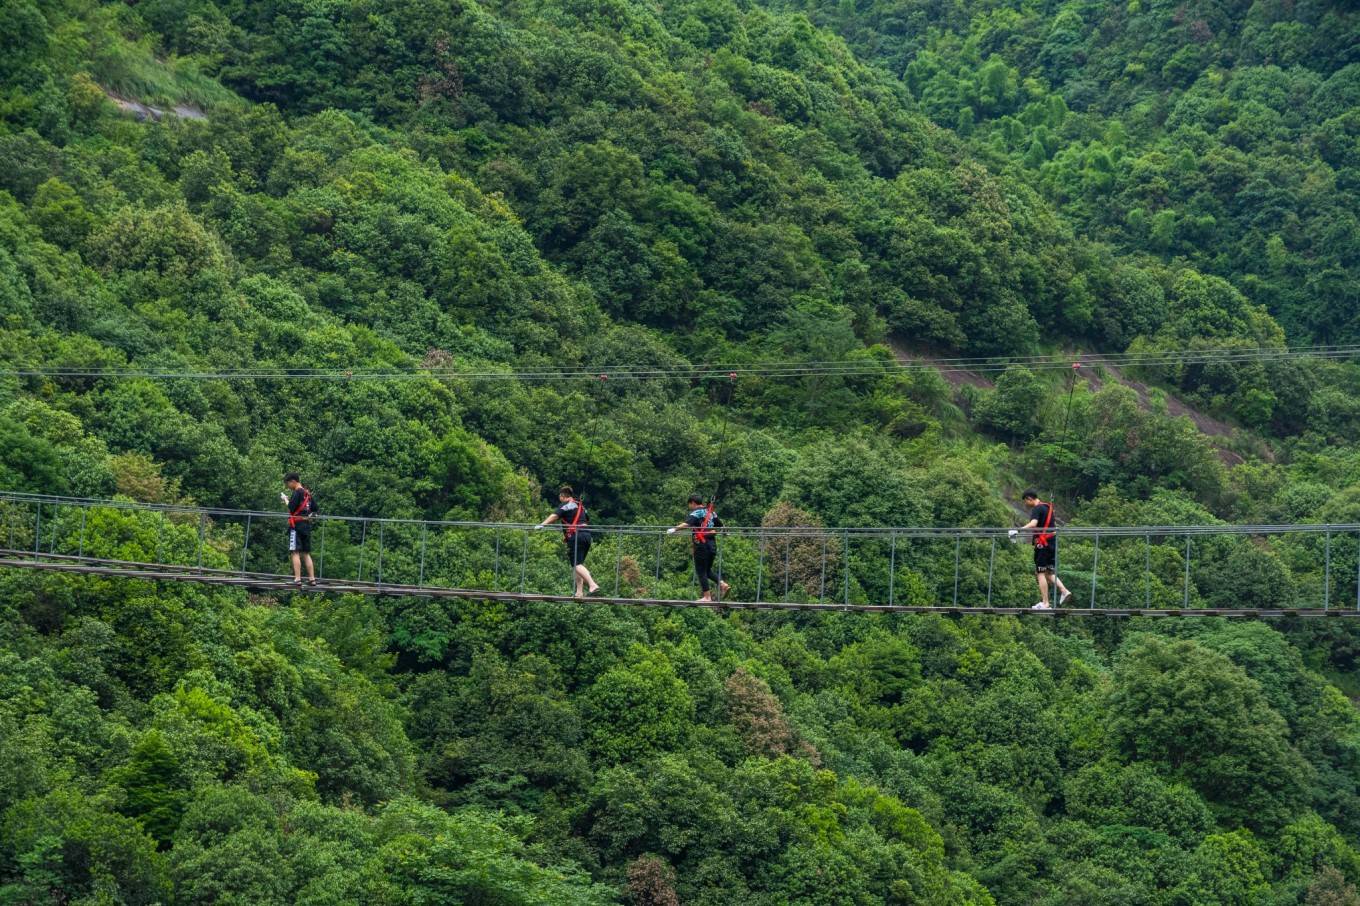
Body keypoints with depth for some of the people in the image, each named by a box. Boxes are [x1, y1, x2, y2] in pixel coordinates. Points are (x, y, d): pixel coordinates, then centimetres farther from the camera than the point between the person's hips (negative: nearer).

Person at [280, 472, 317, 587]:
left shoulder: (297, 492, -10)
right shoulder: (307, 493, 14)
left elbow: (291, 508, -16)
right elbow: (314, 508, 18)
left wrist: (285, 499, -2)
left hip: (297, 525, -8)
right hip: (307, 525, 8)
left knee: (295, 552, -9)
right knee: (306, 553, 12)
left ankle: (297, 579, -16)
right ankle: (312, 579, 10)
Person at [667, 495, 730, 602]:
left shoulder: (696, 513, -7)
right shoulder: (710, 512, 13)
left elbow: (687, 523, -26)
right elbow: (720, 525, 23)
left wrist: (675, 529, -36)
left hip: (701, 544, -7)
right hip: (712, 543, 7)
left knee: (701, 571, 1)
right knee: (708, 570, 19)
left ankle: (707, 596, 0)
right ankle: (722, 584, 1)